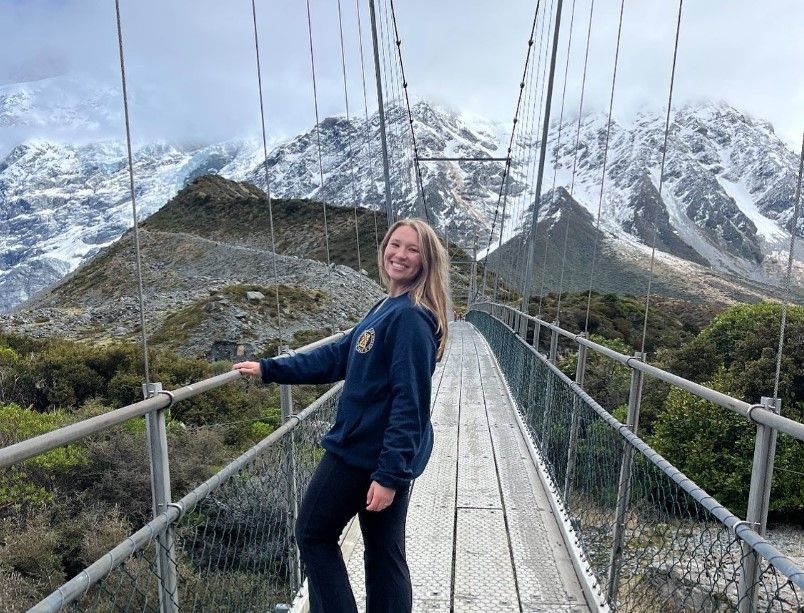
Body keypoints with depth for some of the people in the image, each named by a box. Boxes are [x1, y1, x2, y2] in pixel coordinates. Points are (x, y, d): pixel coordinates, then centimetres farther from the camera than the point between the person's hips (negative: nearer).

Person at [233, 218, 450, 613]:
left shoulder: (411, 317, -20)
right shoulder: (389, 309, 10)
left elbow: (410, 403, -24)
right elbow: (338, 356, 15)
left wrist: (391, 474, -25)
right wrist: (269, 370, 14)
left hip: (370, 454, -9)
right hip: (377, 452, 9)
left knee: (312, 534, 13)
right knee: (384, 553, 19)